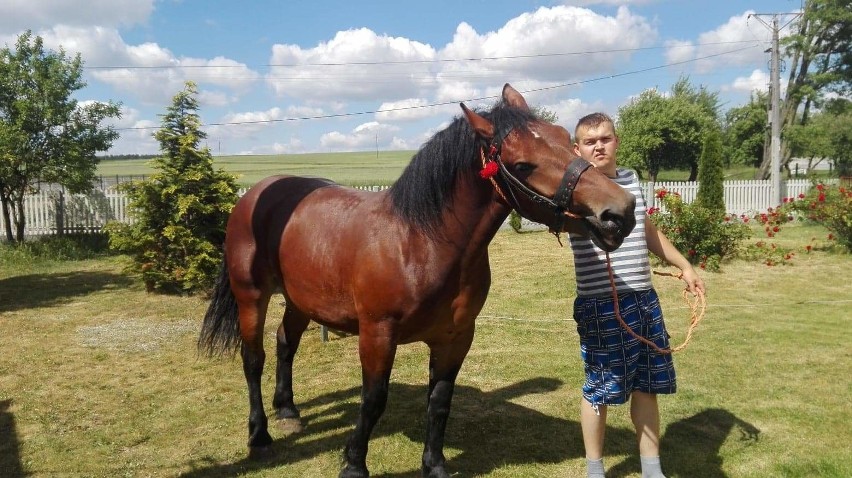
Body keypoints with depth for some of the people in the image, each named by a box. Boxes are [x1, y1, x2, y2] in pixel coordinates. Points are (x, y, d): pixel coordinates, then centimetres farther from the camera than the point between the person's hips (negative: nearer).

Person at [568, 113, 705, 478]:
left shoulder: (631, 179, 11)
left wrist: (684, 266, 26)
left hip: (645, 299, 7)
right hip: (602, 305, -6)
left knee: (648, 385, 14)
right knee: (600, 388, 5)